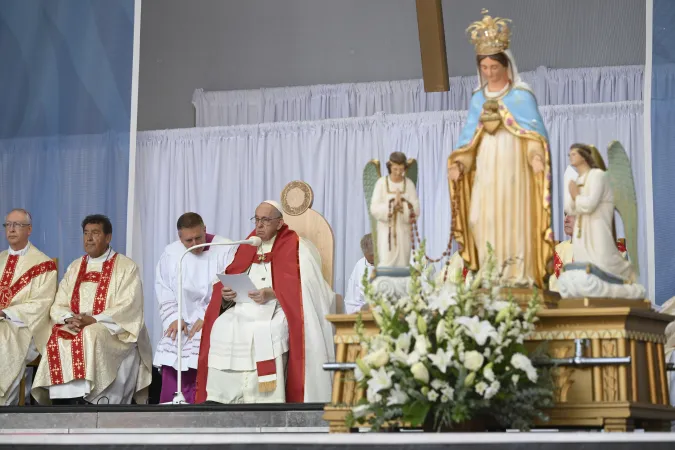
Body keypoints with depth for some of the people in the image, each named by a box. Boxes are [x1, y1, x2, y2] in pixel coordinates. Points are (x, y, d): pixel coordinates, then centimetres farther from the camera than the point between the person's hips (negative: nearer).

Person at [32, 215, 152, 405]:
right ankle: (65, 400, -30)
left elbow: (127, 309, -10)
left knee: (90, 338, -36)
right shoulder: (75, 267, 18)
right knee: (57, 340, -28)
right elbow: (58, 306, 12)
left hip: (114, 332, -4)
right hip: (74, 328, 4)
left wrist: (93, 320, -20)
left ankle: (81, 399, -37)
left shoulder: (126, 267, 2)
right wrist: (69, 318, -12)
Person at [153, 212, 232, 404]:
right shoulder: (170, 253, 6)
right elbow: (163, 289, 6)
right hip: (180, 323, 4)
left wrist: (206, 318, -16)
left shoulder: (225, 250, -8)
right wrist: (174, 318, -8)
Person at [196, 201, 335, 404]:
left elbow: (303, 290, -5)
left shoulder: (296, 249, 5)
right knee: (222, 329, -19)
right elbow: (227, 287, 17)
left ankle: (265, 401, -20)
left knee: (264, 333, -28)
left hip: (276, 312, -4)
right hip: (241, 310, 4)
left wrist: (272, 294, -17)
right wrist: (226, 295, -5)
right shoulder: (246, 249, 20)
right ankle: (220, 401, -13)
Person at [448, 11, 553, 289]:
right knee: (482, 220, -3)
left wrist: (536, 154, -26)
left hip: (514, 167, -5)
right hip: (485, 169, 5)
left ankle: (519, 275, -5)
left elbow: (535, 130, -8)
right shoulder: (478, 98, 14)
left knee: (514, 218, -7)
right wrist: (458, 162, 3)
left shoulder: (522, 96, -1)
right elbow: (469, 135, 15)